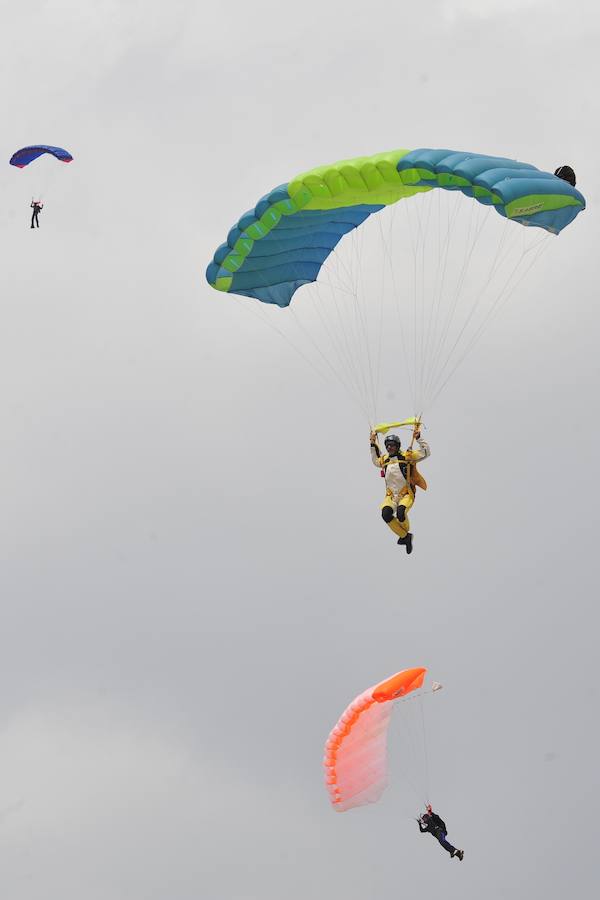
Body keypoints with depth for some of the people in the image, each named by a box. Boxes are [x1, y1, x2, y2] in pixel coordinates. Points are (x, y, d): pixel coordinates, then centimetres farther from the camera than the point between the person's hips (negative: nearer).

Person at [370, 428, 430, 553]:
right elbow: (375, 461, 37)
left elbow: (426, 452, 0)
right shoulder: (384, 460, 14)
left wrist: (418, 438, -4)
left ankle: (406, 532, 4)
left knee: (400, 513, -33)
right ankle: (405, 537, -7)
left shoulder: (407, 456, 0)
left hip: (406, 495, -4)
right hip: (391, 496, 4)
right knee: (386, 514, -26)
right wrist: (373, 445, 31)